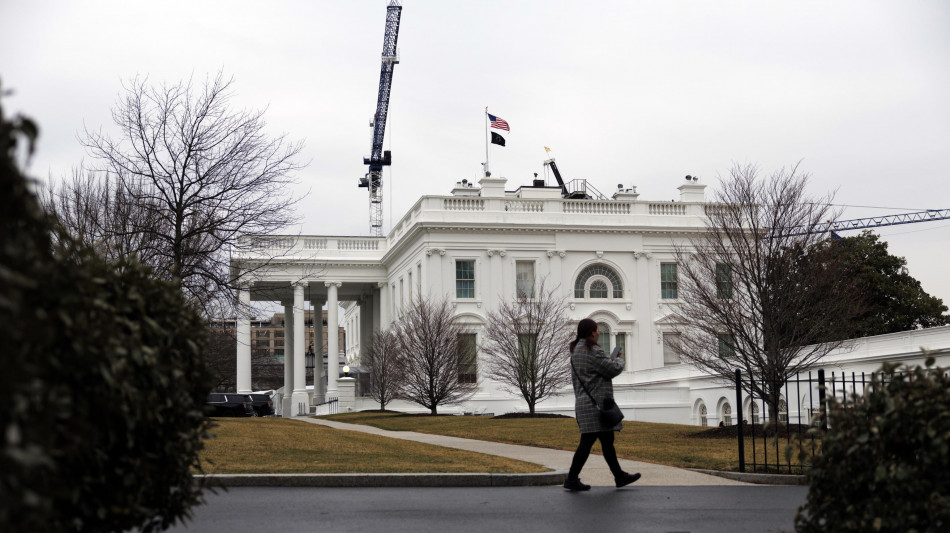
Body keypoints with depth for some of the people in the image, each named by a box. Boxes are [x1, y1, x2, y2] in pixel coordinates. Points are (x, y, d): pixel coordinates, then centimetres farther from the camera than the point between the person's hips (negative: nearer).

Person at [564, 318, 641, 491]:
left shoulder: (576, 350, 16)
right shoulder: (592, 351, -16)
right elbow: (612, 369, -15)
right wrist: (619, 359, 6)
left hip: (583, 402, 10)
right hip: (596, 403, -10)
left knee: (607, 440, 15)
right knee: (587, 441, -8)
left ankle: (619, 476, 22)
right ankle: (572, 479, -7)